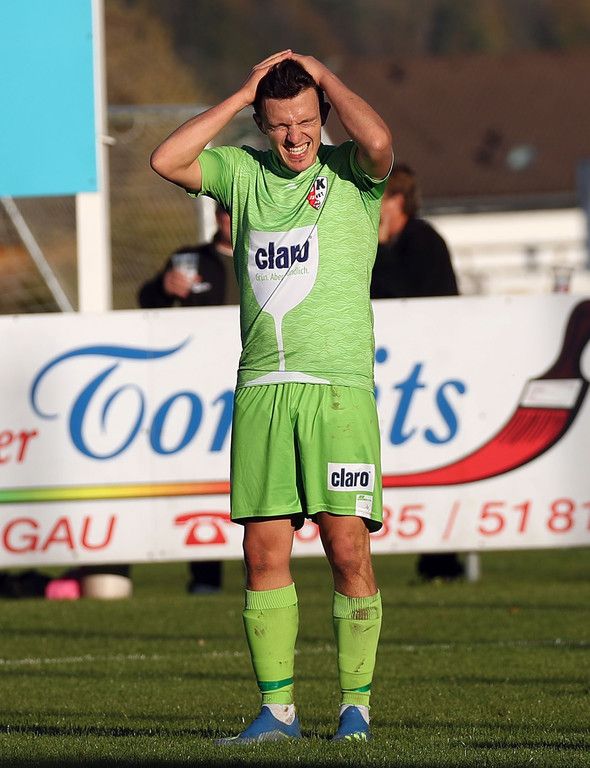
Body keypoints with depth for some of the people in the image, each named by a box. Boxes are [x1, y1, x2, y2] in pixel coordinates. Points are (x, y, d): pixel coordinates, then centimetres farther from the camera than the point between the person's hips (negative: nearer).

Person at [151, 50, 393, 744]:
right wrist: (242, 96, 1)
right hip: (261, 391, 3)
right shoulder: (242, 172, 12)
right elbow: (166, 161, -2)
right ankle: (277, 708, 6)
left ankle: (355, 705, 2)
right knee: (264, 552, 0)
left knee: (347, 548, -7)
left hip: (339, 387, -3)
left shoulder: (349, 173, 3)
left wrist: (324, 75, -4)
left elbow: (379, 142, -19)